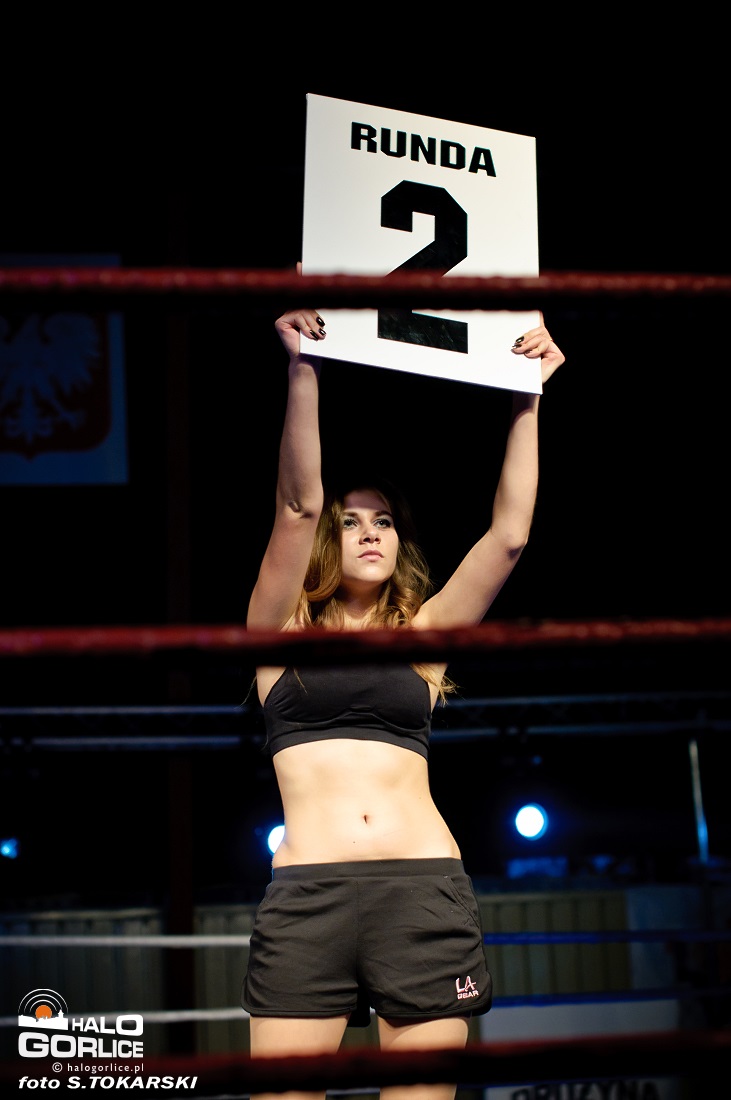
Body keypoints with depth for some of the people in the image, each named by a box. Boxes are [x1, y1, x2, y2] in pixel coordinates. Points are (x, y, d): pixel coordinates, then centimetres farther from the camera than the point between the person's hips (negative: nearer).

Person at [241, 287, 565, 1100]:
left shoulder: (422, 632, 16)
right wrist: (303, 367, -10)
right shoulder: (284, 628, 12)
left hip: (427, 887, 2)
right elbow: (296, 505, -1)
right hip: (306, 889, -1)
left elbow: (508, 535, 9)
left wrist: (526, 399, 8)